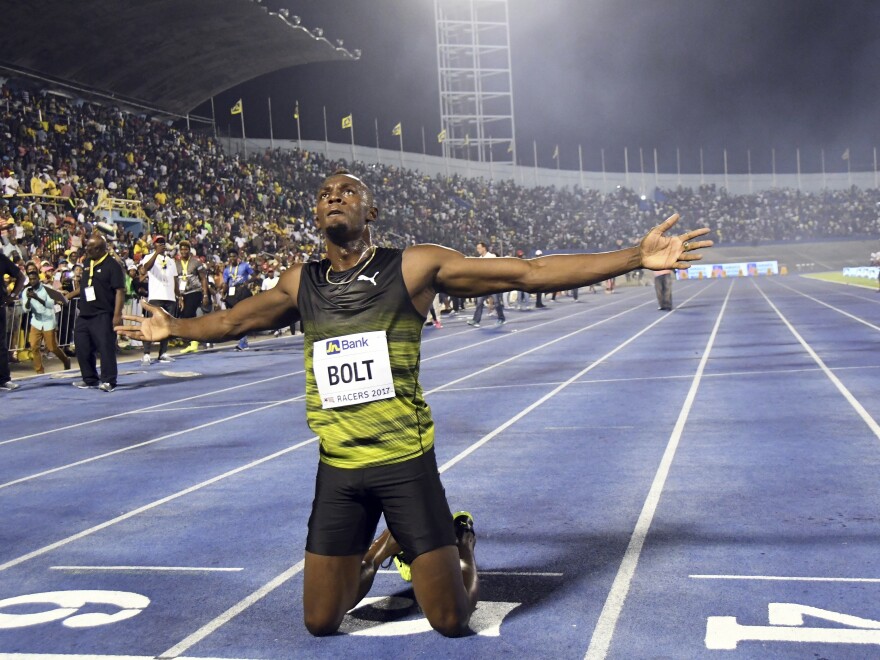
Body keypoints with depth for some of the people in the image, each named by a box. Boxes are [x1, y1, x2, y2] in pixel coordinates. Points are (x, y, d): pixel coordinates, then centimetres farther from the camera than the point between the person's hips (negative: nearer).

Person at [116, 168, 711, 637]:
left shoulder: (416, 266, -7)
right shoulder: (302, 283, 4)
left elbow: (529, 273, -10)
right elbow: (233, 321, 24)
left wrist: (636, 258, -13)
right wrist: (170, 328, 33)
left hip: (405, 462, -3)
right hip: (337, 469, 3)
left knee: (451, 621, 2)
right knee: (321, 623, 10)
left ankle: (460, 541, 35)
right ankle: (380, 552, 38)